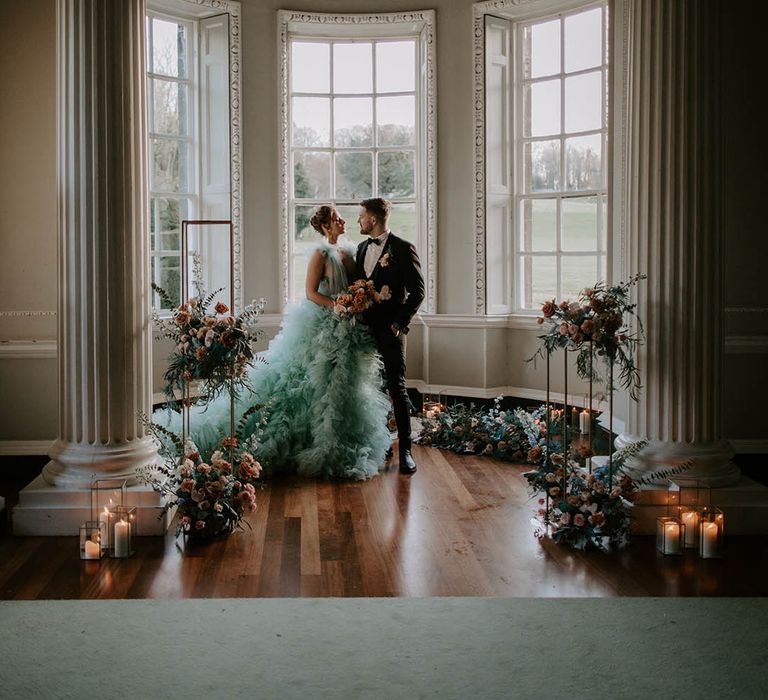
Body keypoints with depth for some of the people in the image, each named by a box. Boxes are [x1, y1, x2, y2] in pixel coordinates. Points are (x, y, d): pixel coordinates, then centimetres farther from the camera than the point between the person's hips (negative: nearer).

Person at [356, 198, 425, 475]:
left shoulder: (403, 249, -7)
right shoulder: (362, 248, 15)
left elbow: (417, 291, -8)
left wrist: (399, 323, -12)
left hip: (389, 330, -6)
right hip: (366, 328, 7)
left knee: (397, 389, -7)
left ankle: (405, 450, -4)